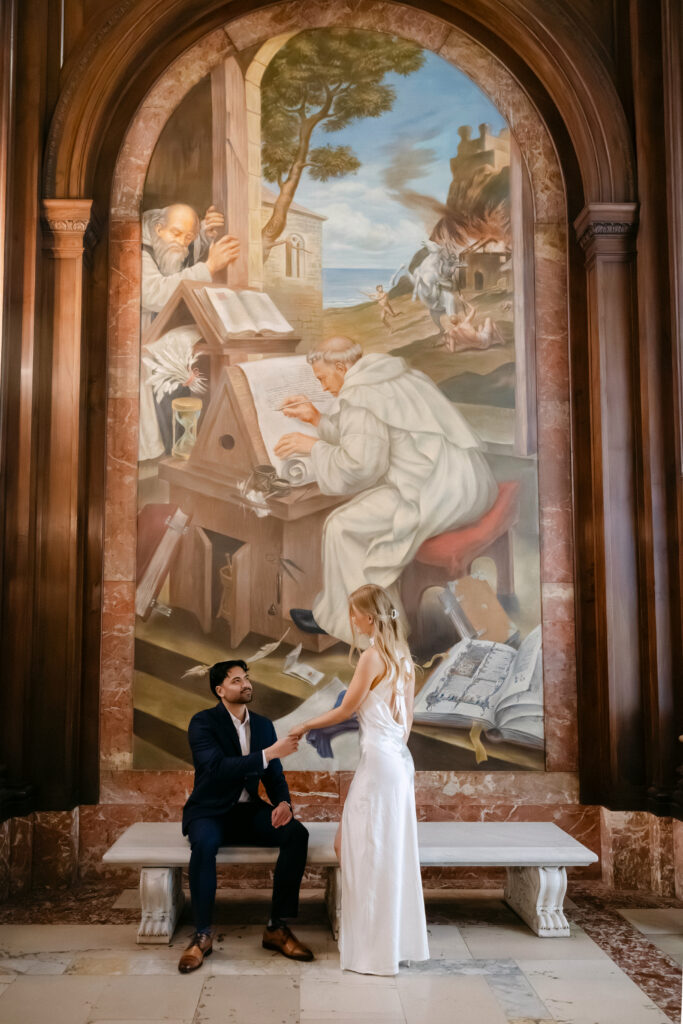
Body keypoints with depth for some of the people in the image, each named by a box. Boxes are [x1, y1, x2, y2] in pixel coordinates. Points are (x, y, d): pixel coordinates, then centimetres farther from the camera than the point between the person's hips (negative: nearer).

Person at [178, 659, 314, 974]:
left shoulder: (263, 724, 8)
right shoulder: (203, 723, -10)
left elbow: (274, 775, 9)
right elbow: (218, 768, -25)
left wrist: (283, 802, -13)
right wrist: (269, 753, -31)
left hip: (248, 810, 5)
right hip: (210, 811, -5)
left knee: (297, 834, -22)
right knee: (204, 843, -38)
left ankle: (277, 927, -12)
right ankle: (201, 935, -21)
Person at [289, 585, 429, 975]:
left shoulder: (372, 657, -15)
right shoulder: (402, 656, 9)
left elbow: (344, 712, -8)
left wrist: (304, 726, 6)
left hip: (379, 760, -8)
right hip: (400, 758, 9)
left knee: (370, 851, 2)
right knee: (394, 849, 15)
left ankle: (373, 947, 10)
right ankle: (400, 939, 24)